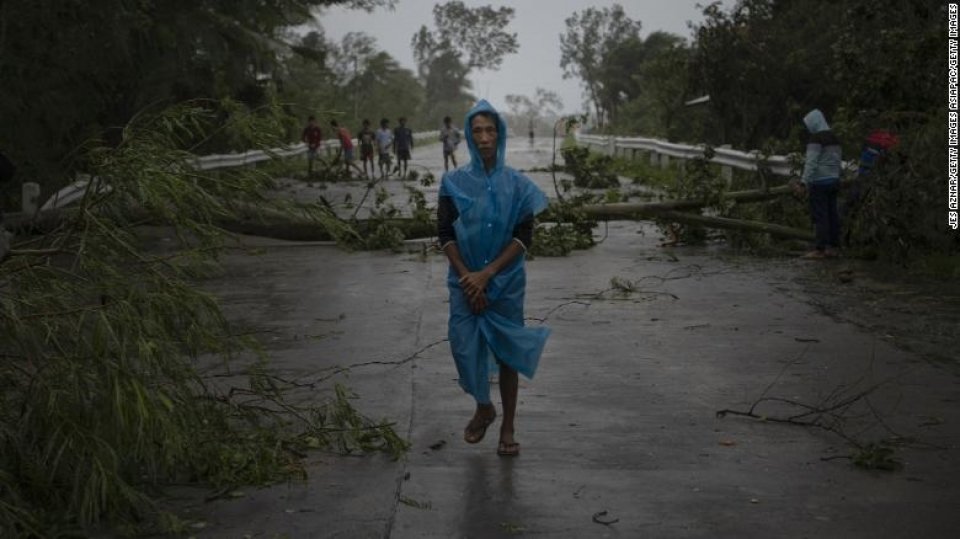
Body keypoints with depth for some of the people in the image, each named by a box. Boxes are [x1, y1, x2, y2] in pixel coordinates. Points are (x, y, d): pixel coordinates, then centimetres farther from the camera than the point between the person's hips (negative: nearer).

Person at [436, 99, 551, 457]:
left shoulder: (517, 184, -3)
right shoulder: (454, 182, -1)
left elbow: (524, 236, -7)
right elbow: (445, 234, -2)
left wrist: (486, 274, -15)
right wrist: (467, 277, -13)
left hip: (506, 283, -1)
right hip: (465, 282, 1)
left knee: (506, 351, 4)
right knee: (466, 347, 1)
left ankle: (508, 428, 17)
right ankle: (483, 407, 29)